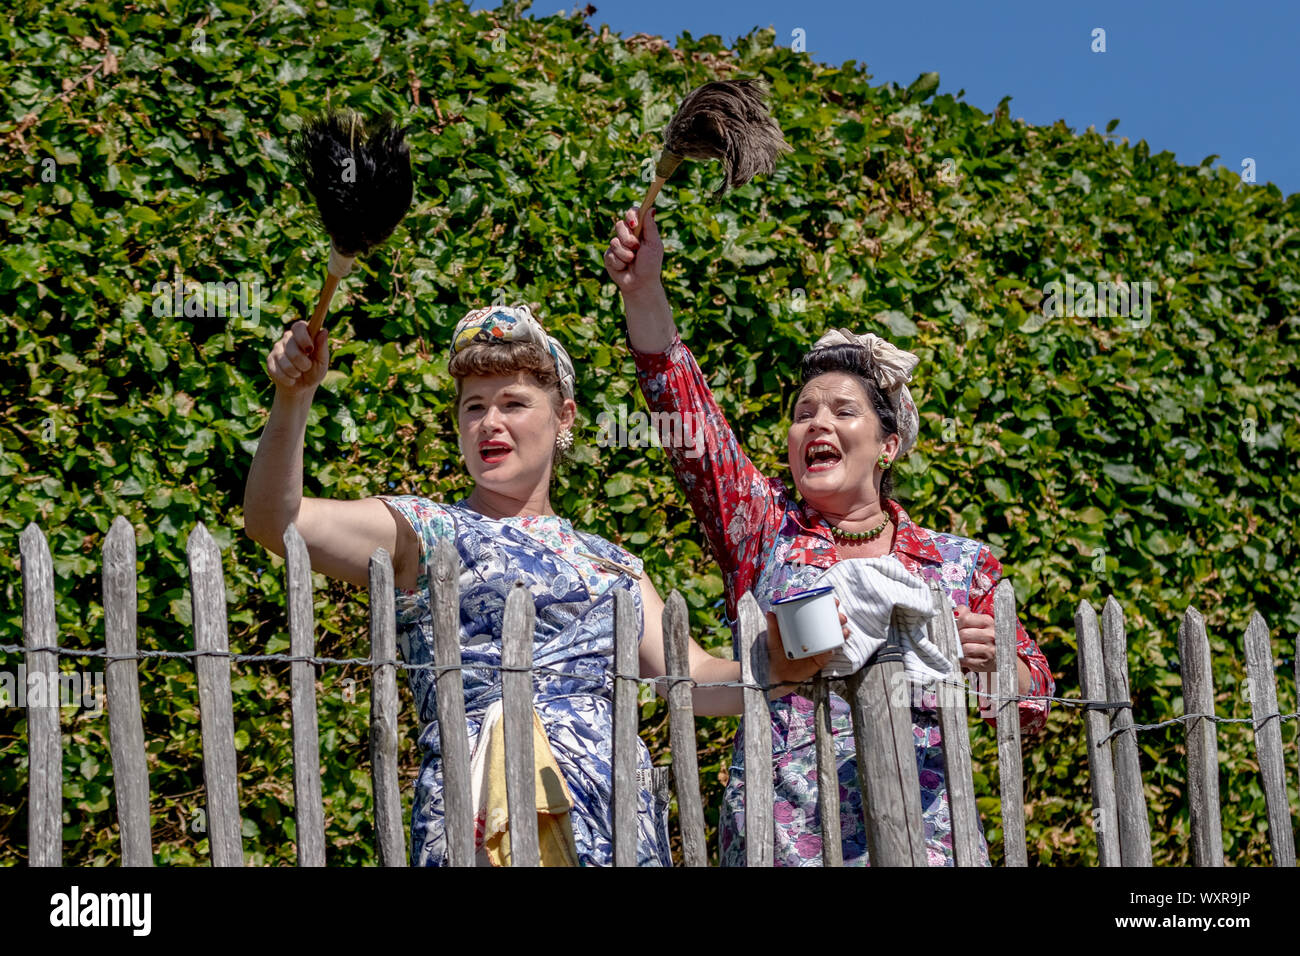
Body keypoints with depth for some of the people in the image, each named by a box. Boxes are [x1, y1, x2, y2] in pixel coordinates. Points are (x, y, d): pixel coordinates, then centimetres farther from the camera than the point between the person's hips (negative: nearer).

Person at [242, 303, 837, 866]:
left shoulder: (613, 565, 22)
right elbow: (272, 522, -3)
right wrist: (291, 402, -18)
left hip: (620, 812, 4)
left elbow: (694, 679, 15)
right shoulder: (421, 533, 10)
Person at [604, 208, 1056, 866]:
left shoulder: (962, 564, 12)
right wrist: (643, 292, -12)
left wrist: (992, 661, -11)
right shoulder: (764, 528, 12)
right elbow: (686, 411, 0)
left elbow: (1032, 708, 12)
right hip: (782, 835, 0)